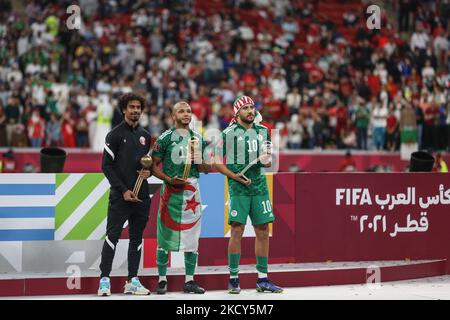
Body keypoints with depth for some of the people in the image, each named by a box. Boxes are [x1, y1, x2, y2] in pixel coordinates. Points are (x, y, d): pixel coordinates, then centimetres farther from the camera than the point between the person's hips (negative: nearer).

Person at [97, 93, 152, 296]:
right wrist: (123, 190, -13)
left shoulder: (145, 136, 14)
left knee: (136, 238, 7)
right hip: (120, 196, -6)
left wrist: (148, 171, 0)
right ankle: (105, 280, -6)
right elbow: (106, 166, -7)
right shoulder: (115, 134, -2)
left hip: (141, 196, 6)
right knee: (112, 236, -8)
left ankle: (133, 281, 12)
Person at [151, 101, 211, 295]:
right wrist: (169, 180, -17)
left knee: (192, 238, 5)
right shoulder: (165, 138, -2)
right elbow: (154, 166, -3)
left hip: (192, 191, 5)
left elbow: (204, 168, 20)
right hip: (171, 191, -5)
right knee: (165, 236, -1)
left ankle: (189, 281, 12)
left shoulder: (198, 138, 14)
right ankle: (162, 280, 6)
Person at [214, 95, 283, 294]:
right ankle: (233, 279, 1)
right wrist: (234, 176, -12)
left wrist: (267, 160, -2)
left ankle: (262, 279, 10)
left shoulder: (262, 131, 14)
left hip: (259, 186, 5)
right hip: (238, 187, -4)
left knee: (263, 230, 3)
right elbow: (217, 162, 0)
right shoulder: (228, 133, -1)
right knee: (237, 230, -8)